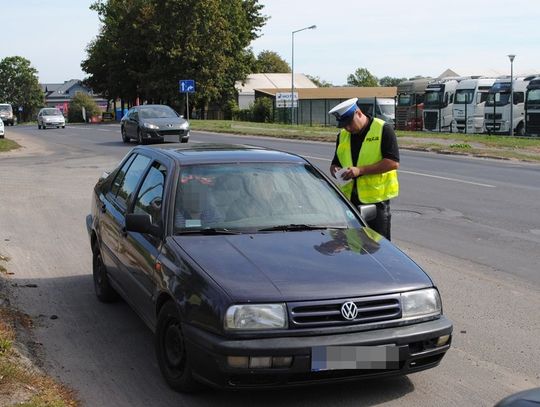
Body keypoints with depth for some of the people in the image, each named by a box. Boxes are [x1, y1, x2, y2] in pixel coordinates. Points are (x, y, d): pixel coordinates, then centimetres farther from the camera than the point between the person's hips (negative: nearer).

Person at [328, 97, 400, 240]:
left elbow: (393, 163, -15)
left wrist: (360, 170, -20)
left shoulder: (383, 130, -7)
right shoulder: (343, 135, 12)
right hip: (349, 200, 6)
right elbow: (335, 163, 21)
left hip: (376, 199, -5)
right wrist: (335, 170, -4)